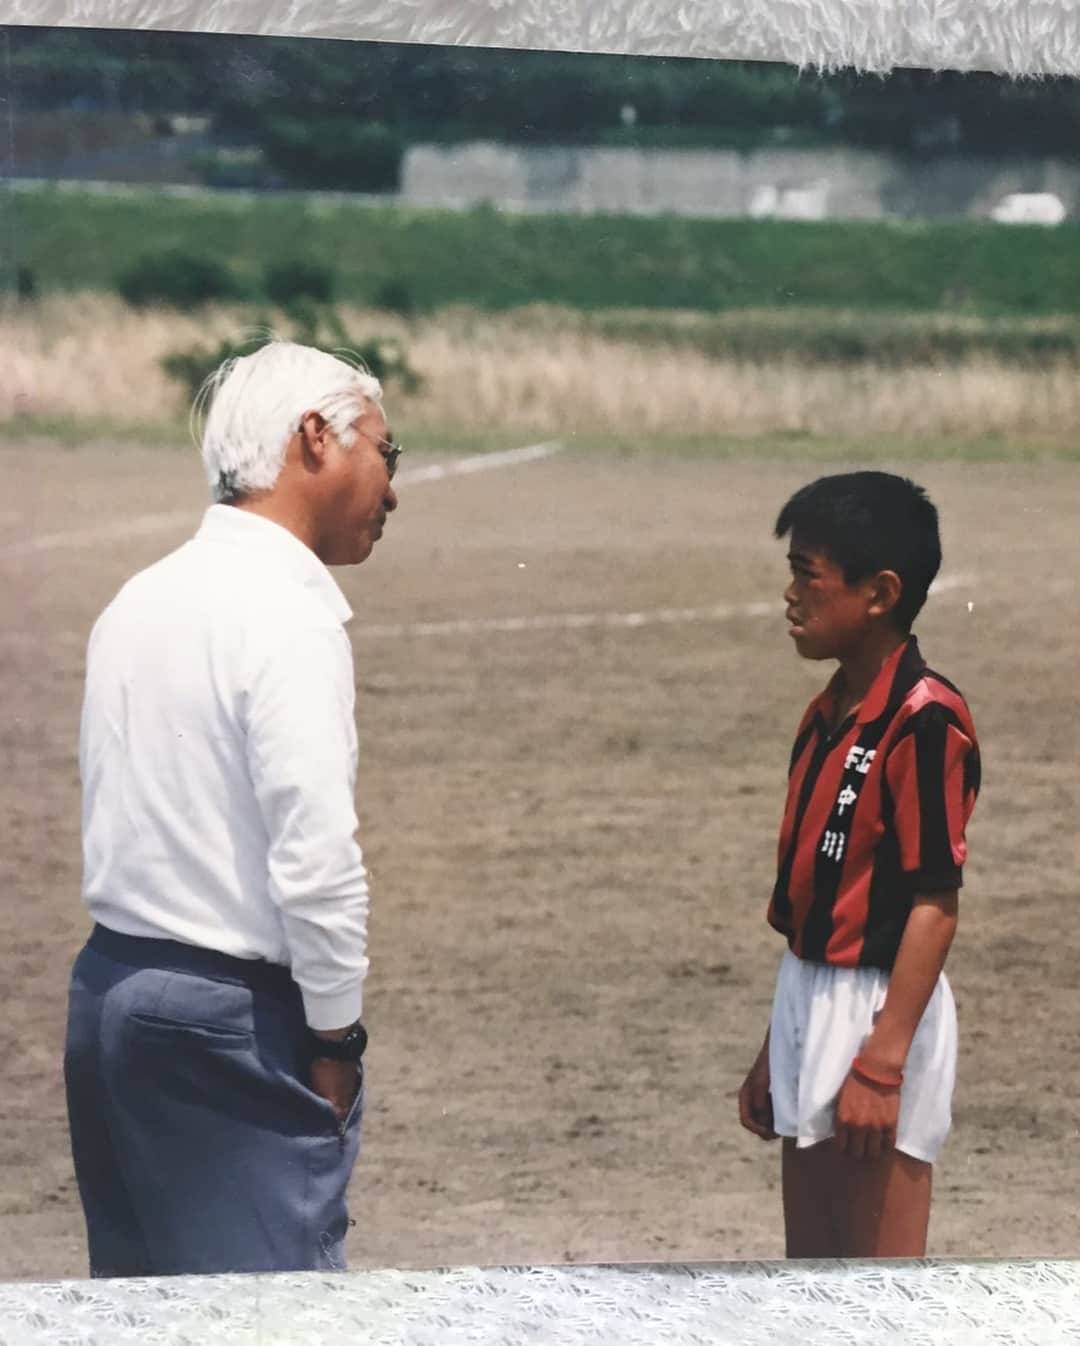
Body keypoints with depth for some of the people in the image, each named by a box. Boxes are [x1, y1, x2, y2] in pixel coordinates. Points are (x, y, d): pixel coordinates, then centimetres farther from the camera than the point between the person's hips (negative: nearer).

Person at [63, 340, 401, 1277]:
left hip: (109, 986, 9)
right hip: (232, 1012, -9)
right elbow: (316, 858, -21)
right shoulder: (287, 614, -15)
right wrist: (335, 1039, -9)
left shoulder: (139, 602, 11)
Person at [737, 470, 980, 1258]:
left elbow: (935, 904, -19)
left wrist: (881, 1061, -23)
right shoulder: (828, 718, 11)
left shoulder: (924, 721, -17)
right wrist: (777, 1052, 20)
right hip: (811, 1002, 10)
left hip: (880, 1010, -9)